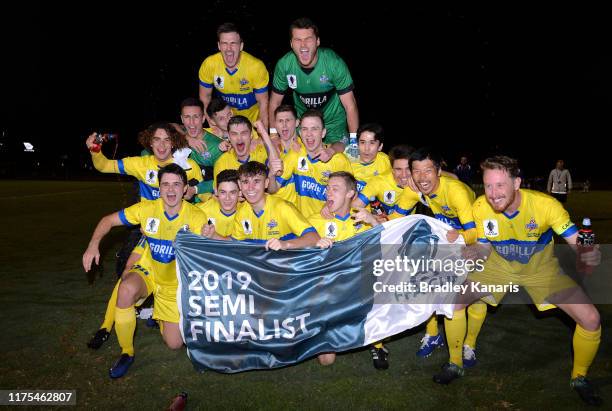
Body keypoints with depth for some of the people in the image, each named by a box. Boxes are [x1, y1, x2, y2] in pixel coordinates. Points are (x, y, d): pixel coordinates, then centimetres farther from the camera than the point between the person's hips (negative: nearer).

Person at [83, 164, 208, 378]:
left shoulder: (196, 216, -21)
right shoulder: (147, 208, -15)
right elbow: (109, 220, -6)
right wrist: (94, 244, -21)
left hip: (176, 283, 0)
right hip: (148, 271, 1)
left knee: (174, 344, 0)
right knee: (127, 290, -36)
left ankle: (163, 317, 37)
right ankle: (127, 353, -11)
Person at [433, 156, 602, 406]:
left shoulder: (545, 205, -30)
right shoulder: (480, 208, -24)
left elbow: (577, 243, -24)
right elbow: (485, 246, -9)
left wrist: (590, 254, -48)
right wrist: (474, 252, -32)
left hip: (541, 269, -1)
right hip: (499, 266, 1)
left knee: (590, 319, -13)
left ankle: (579, 378, 18)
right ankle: (455, 365, 13)